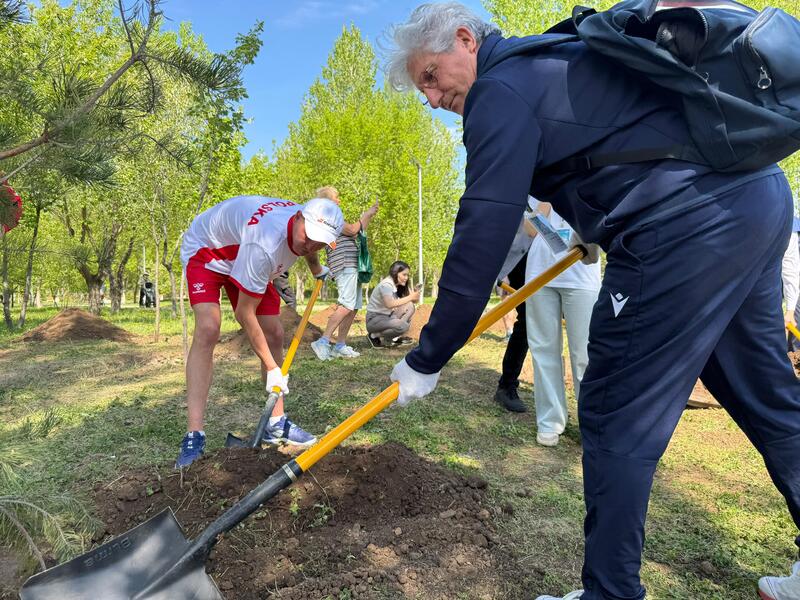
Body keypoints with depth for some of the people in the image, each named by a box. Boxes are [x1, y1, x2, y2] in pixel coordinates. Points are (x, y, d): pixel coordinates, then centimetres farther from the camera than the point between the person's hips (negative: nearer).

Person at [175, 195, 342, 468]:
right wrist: (271, 368, -27)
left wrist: (317, 269, 27)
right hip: (205, 250, -7)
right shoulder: (264, 245, -43)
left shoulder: (309, 222, -20)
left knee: (274, 335, -2)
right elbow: (245, 314, -33)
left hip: (243, 257, 7)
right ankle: (194, 437, -23)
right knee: (208, 330, -28)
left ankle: (276, 424, 9)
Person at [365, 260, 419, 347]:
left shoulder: (398, 286, 7)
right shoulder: (386, 284, -19)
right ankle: (374, 336, -8)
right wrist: (410, 297, -30)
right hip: (374, 319, -9)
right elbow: (390, 304, -36)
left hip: (387, 316, 9)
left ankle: (395, 338, -2)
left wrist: (415, 296, -22)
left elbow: (414, 300, 1)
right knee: (403, 326, -29)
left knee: (410, 307, -6)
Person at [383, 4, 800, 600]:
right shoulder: (552, 58, 21)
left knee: (617, 418, -1)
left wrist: (426, 360, -8)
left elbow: (482, 237, -14)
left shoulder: (502, 88, -8)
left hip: (688, 226, -11)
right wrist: (599, 227, 37)